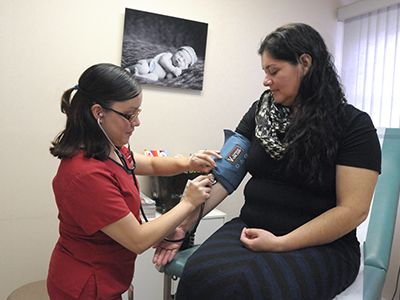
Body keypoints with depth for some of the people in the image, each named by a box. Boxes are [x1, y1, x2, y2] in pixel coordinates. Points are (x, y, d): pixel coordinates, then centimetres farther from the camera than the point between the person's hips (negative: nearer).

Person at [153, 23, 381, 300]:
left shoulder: (354, 125, -5)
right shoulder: (261, 112, 7)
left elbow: (353, 210, -11)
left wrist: (280, 243, -16)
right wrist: (183, 224, -6)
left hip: (321, 245, -3)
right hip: (250, 229, 4)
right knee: (201, 275, -26)